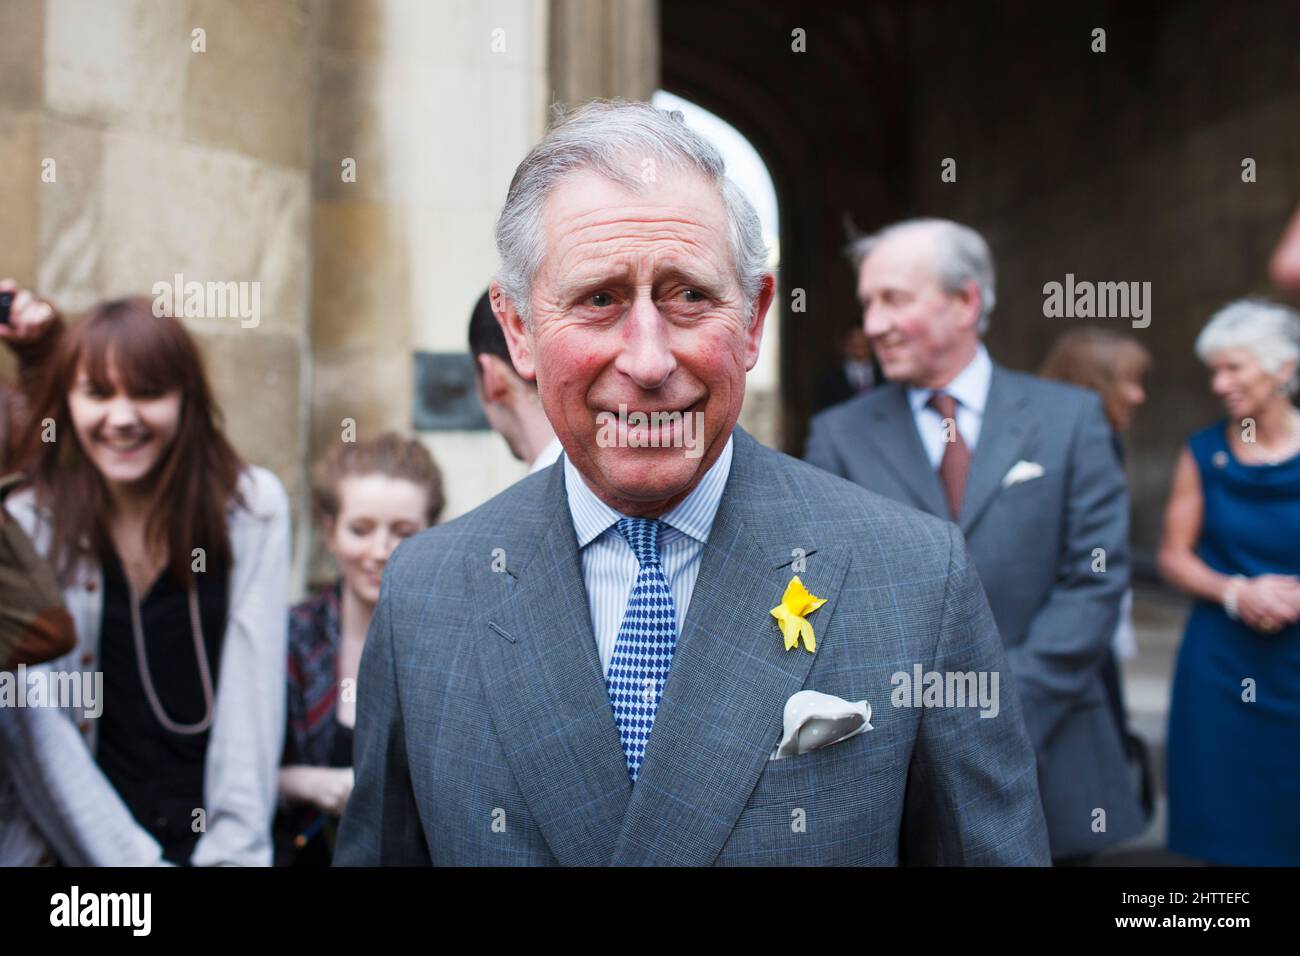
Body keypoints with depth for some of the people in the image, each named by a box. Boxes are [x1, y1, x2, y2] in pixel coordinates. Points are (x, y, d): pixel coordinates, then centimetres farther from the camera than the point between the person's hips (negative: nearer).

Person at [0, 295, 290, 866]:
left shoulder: (252, 508, -2)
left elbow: (254, 695, -5)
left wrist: (234, 852, -11)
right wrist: (133, 859, -11)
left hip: (216, 840, 0)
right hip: (69, 846, 0)